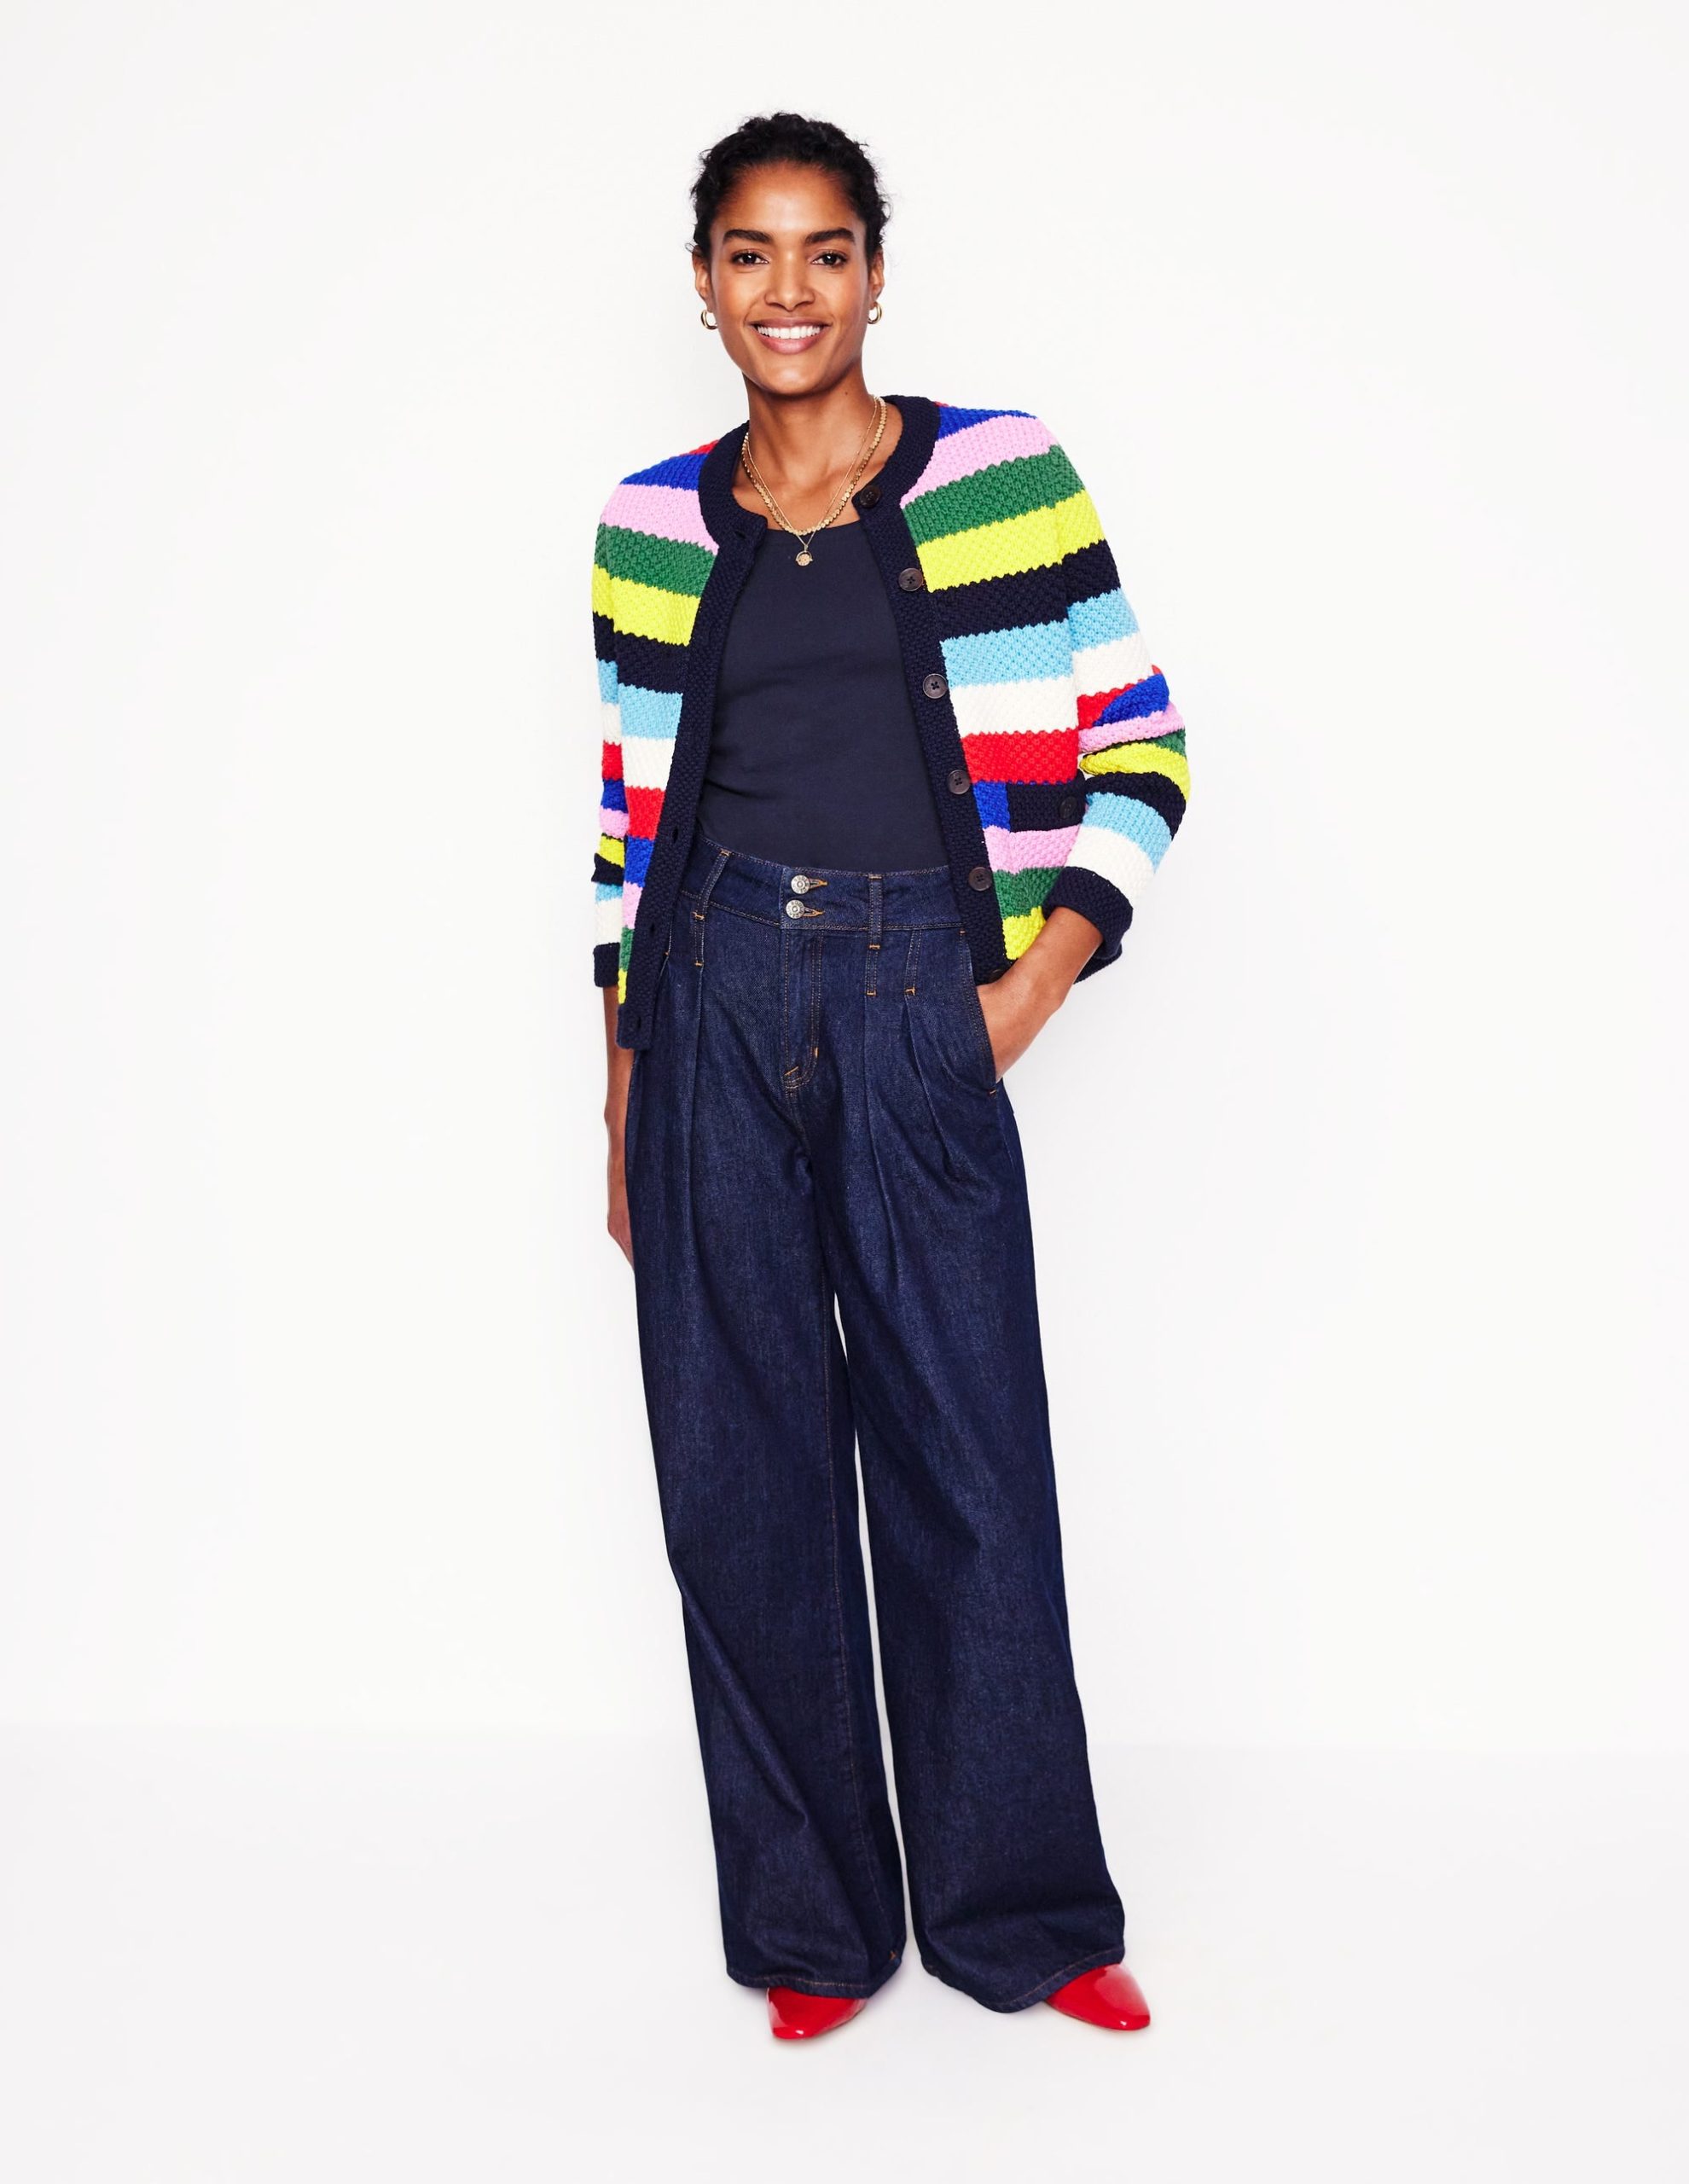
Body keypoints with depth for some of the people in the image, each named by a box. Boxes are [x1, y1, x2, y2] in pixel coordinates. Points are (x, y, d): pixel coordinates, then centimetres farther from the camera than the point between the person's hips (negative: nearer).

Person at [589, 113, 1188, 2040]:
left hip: (919, 1011, -2)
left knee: (967, 1468, 1)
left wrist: (1036, 984, -6)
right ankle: (809, 1920, 22)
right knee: (739, 1478, 5)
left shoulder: (1005, 478, 3)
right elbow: (635, 821, 14)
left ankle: (1022, 1914, 21)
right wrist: (624, 1099, 11)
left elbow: (1139, 757, 5)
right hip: (710, 1008, 3)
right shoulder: (651, 528, 10)